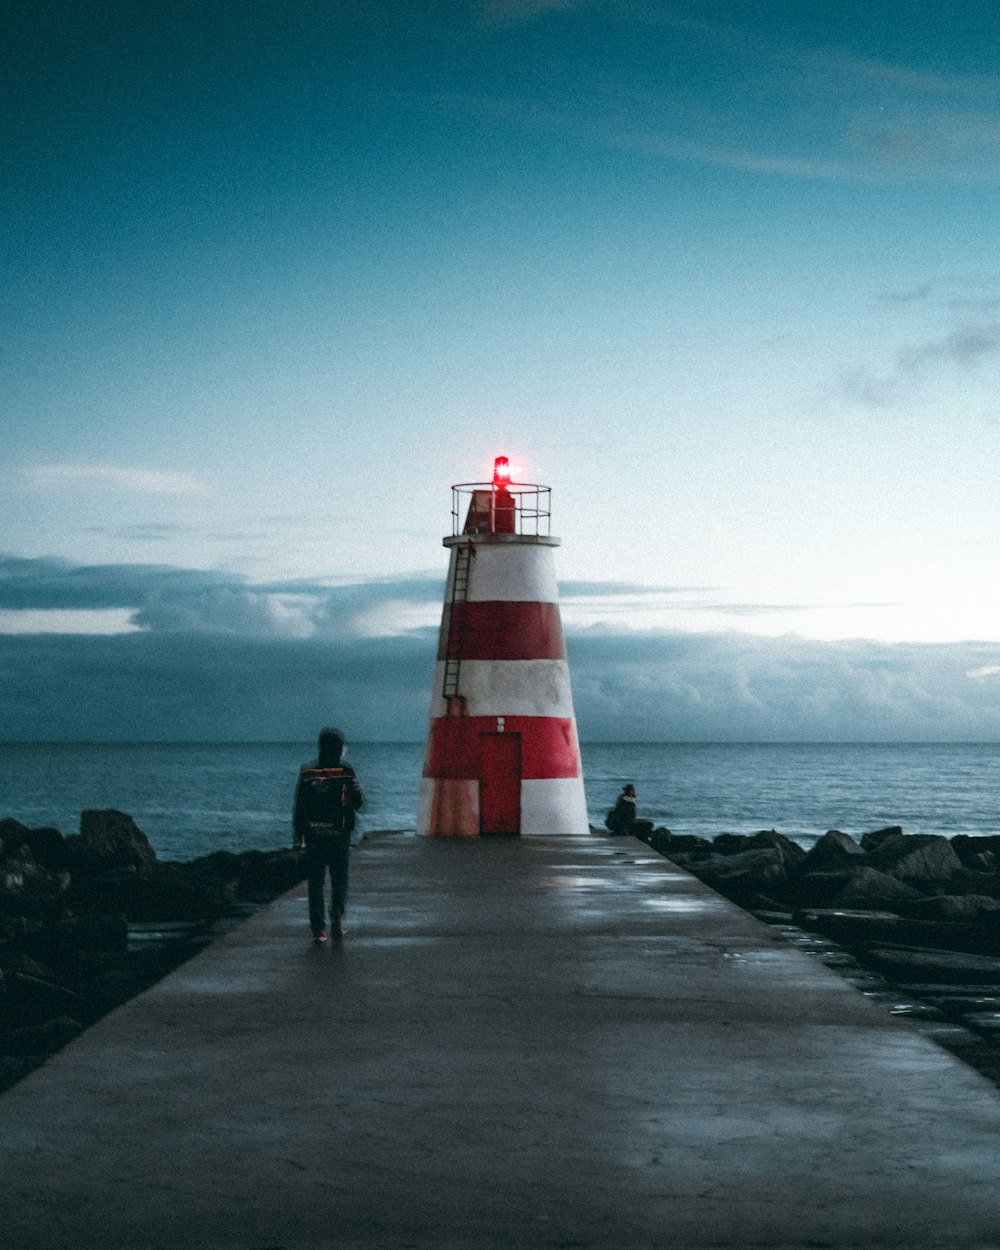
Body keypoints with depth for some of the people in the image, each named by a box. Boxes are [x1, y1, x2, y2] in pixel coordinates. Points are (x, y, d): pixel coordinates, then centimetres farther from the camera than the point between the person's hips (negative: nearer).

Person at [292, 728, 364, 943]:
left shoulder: (306, 773, 1)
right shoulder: (346, 773, -6)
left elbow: (298, 809, 2)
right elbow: (358, 802, 0)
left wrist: (297, 841, 7)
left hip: (313, 836, 1)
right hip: (339, 836, -1)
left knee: (316, 884, 7)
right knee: (339, 880, 15)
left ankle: (318, 929, 4)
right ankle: (337, 917, -2)